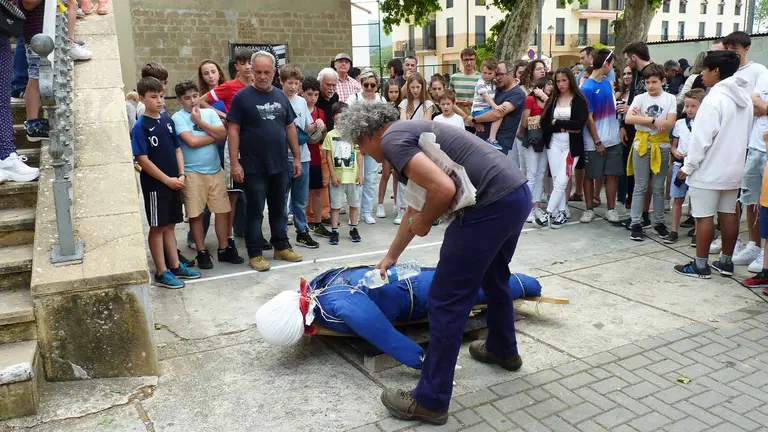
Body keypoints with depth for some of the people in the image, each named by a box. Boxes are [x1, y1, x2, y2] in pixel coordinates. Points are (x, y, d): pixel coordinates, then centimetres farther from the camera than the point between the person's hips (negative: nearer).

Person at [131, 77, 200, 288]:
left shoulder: (167, 120, 7)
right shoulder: (140, 126, -12)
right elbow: (142, 160, -15)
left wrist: (181, 175, -2)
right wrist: (167, 179, -16)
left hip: (174, 183, 6)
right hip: (155, 185, -6)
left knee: (169, 225, 15)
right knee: (157, 227, 3)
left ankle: (175, 266, 24)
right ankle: (161, 273, 12)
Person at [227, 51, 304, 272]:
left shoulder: (281, 96, 9)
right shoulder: (242, 97, -6)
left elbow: (290, 127, 13)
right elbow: (233, 130, -8)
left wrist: (297, 157, 9)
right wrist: (235, 163, -14)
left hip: (280, 165, 5)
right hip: (254, 167, -4)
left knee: (279, 210, 15)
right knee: (255, 211, 4)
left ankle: (282, 246, 27)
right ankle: (255, 253, 13)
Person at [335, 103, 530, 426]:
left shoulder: (392, 140, -7)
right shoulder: (410, 133, 23)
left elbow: (443, 189, -23)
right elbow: (416, 206, 33)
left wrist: (423, 224, -2)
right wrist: (391, 256, 43)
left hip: (492, 204, -10)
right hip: (518, 193, 10)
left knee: (446, 301, -1)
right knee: (494, 277, 31)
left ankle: (430, 401, 10)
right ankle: (503, 350, 54)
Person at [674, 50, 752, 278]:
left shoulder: (715, 98, -17)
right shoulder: (744, 98, 10)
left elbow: (701, 137, -19)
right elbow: (745, 134, 16)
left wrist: (688, 166, -12)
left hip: (709, 170, -9)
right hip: (733, 168, 9)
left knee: (704, 216, -1)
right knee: (728, 214, 13)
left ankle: (700, 265, 5)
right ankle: (725, 262, 22)